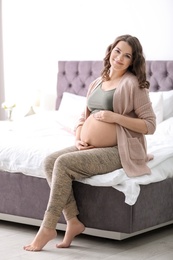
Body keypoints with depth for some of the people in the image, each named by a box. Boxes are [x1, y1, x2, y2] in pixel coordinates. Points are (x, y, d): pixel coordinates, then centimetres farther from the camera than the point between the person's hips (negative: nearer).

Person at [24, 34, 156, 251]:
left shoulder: (133, 84, -7)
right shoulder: (97, 83, 14)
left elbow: (150, 125, -10)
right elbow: (83, 117, 19)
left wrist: (116, 117, -18)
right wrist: (78, 140, -1)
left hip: (117, 151, -7)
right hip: (89, 148, 8)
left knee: (64, 163, -23)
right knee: (50, 161, -13)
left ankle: (48, 227, -14)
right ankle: (73, 221, -10)